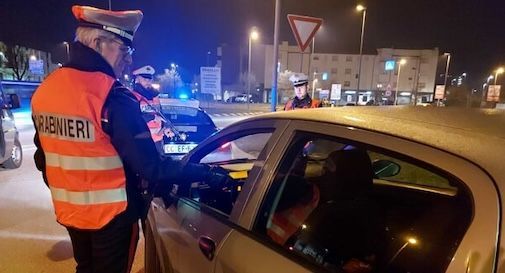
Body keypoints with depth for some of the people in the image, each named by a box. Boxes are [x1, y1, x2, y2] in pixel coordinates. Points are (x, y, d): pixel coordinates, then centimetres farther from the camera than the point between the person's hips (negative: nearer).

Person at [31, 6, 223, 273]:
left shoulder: (43, 91, 0)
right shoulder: (113, 98, -25)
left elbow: (42, 158, 9)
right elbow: (149, 166, -25)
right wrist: (202, 171, -14)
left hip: (68, 211, 7)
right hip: (111, 214, -6)